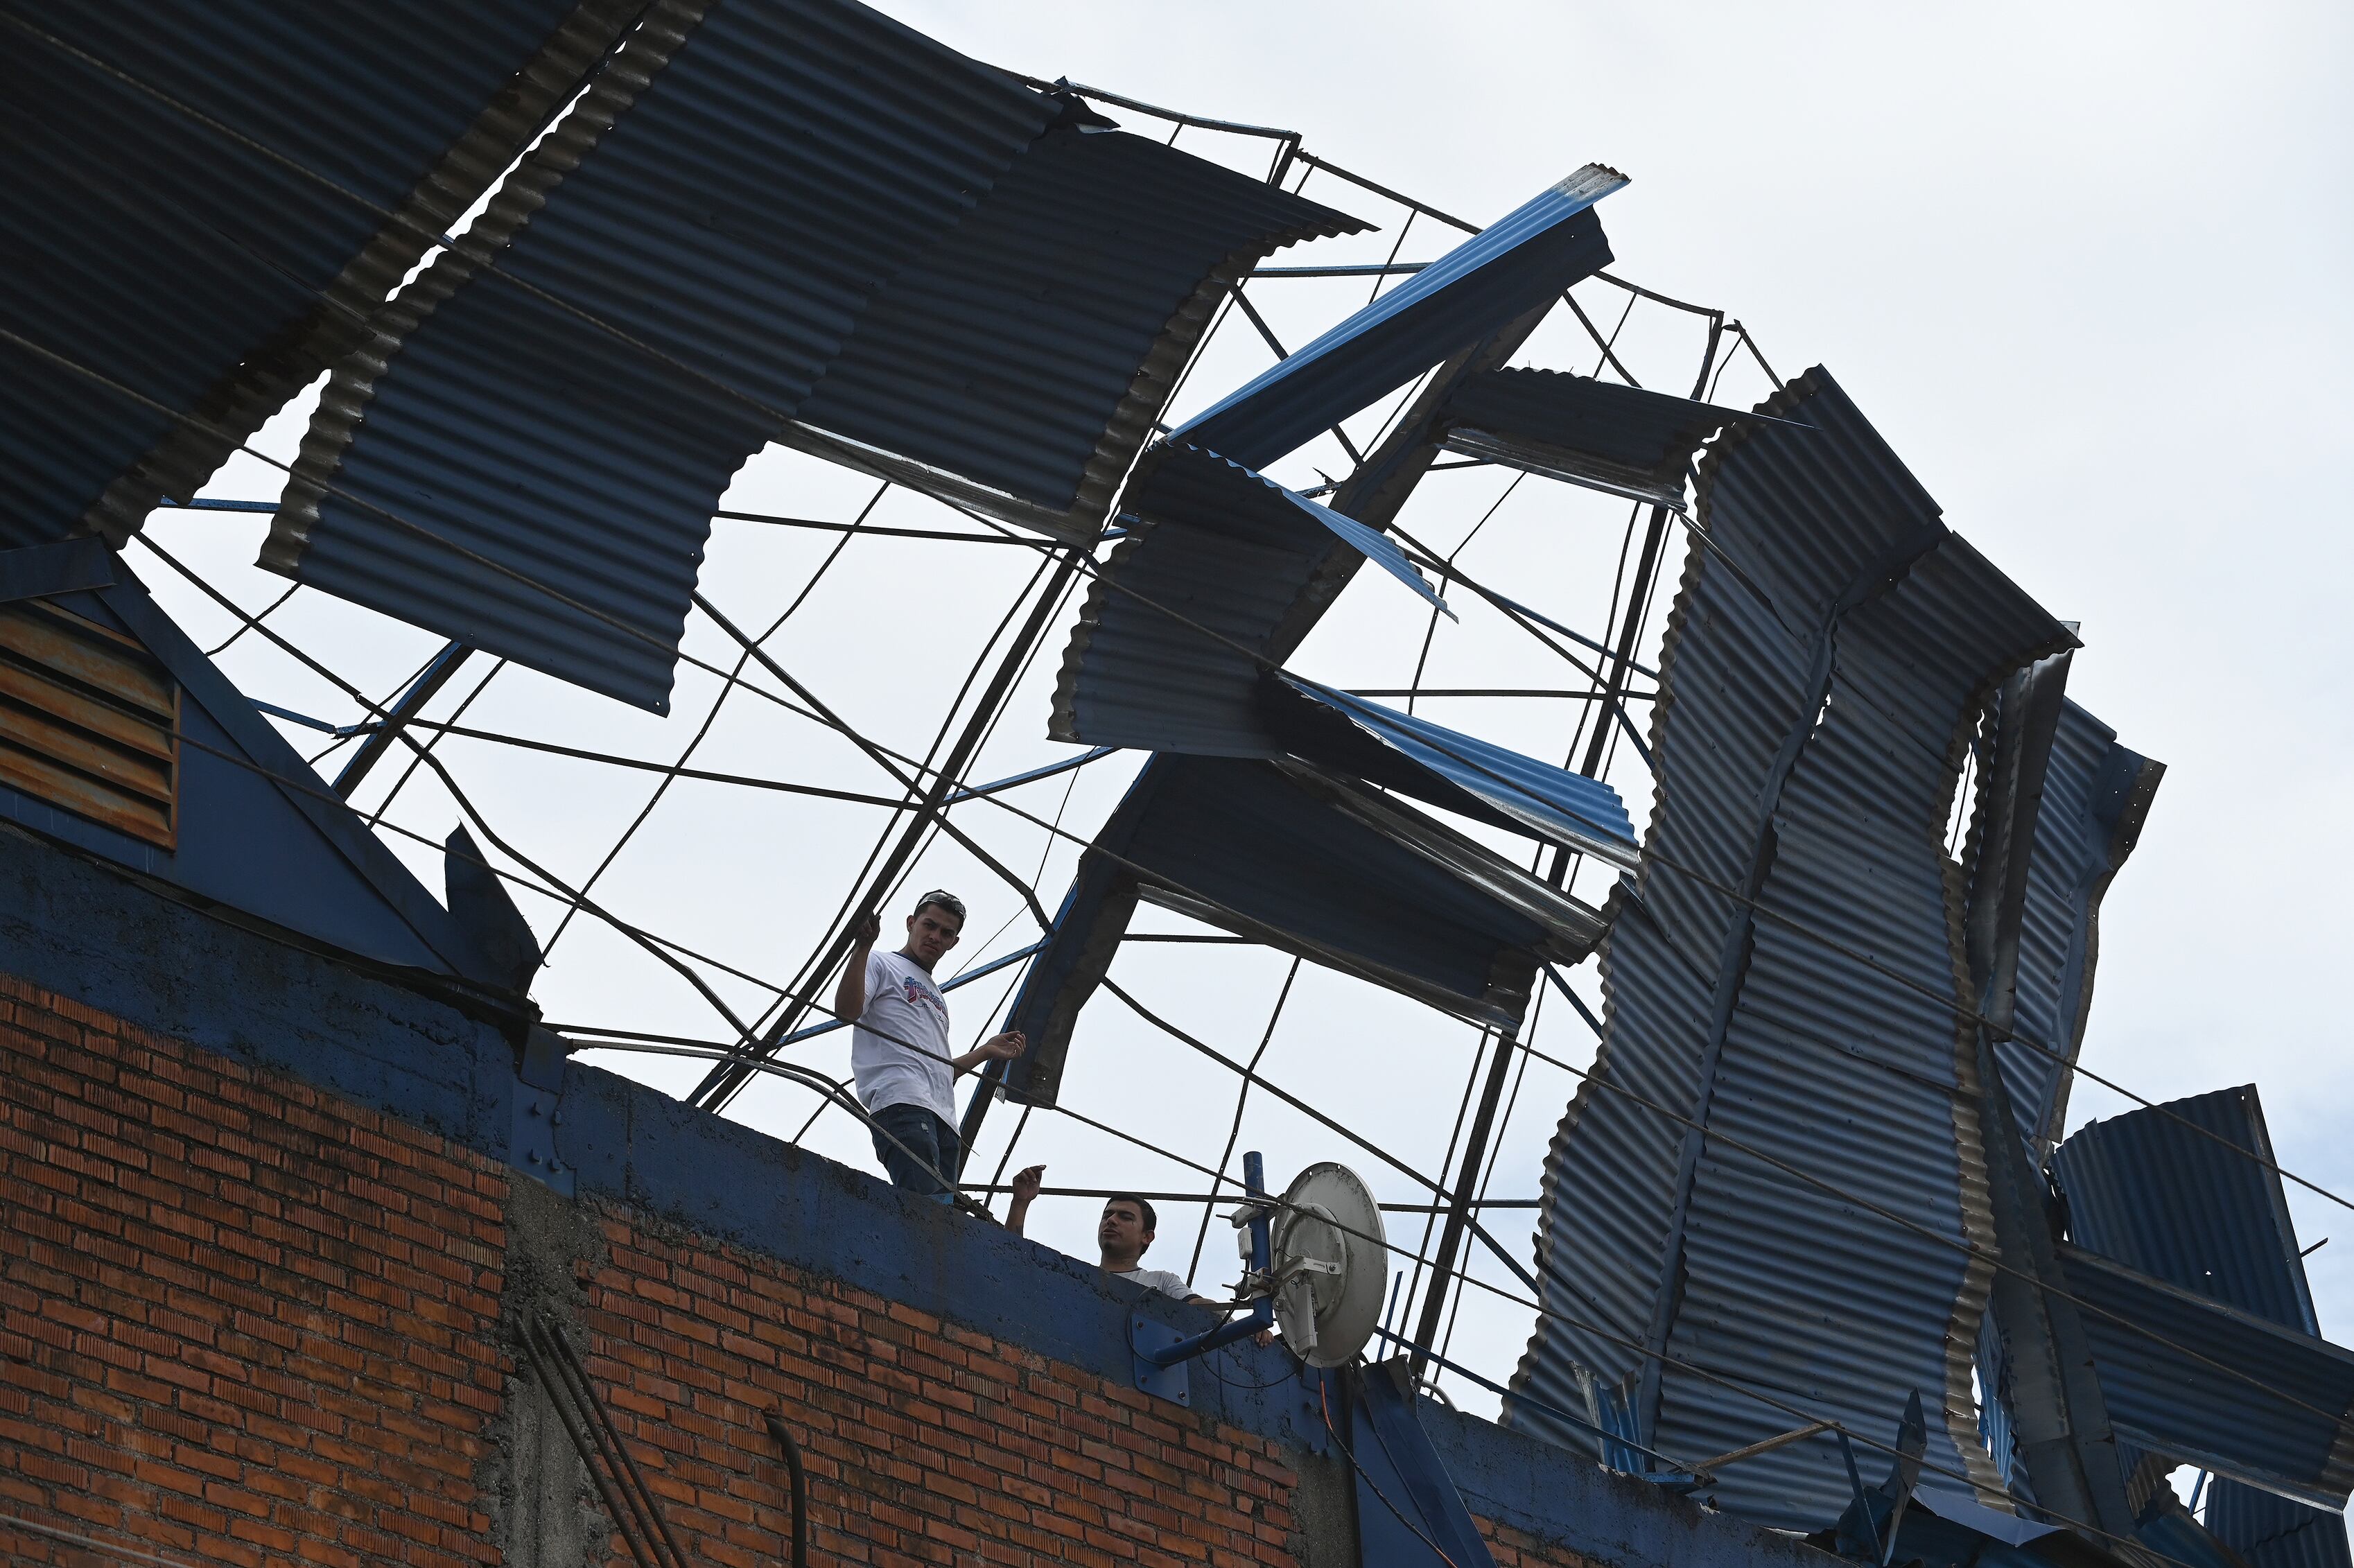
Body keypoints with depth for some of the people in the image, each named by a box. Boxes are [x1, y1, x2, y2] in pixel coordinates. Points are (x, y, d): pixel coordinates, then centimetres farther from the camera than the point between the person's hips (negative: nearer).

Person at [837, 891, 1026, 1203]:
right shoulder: (881, 964, 16)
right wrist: (862, 947, -12)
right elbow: (846, 1010, -5)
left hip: (943, 1118, 8)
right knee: (926, 1209, -29)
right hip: (903, 1103, -8)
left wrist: (986, 1051, 34)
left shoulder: (935, 998, 38)